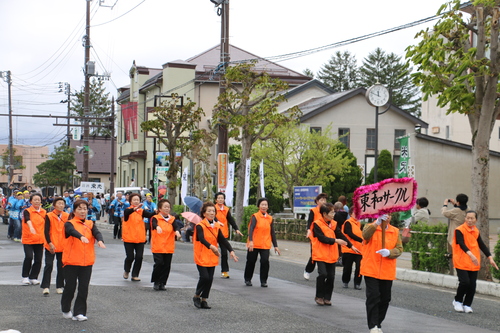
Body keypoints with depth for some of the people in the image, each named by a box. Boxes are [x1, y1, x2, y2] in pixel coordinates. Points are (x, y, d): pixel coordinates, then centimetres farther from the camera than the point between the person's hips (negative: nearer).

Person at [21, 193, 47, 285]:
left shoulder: (44, 212, 8)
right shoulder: (27, 211, -6)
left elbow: (45, 224, 16)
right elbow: (28, 220, -27)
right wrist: (31, 228, -46)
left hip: (40, 240, 4)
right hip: (28, 239, -4)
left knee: (38, 259, 2)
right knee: (29, 257, -16)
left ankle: (33, 277, 17)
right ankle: (25, 277, 1)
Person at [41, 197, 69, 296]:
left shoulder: (67, 216, 3)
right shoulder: (49, 216, -4)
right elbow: (46, 231, -6)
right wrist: (50, 243, -15)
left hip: (63, 246, 3)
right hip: (51, 246, -3)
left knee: (61, 266, 7)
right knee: (49, 265, -6)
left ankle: (59, 286, 18)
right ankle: (46, 287, 0)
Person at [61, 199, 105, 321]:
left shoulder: (90, 224, 9)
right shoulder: (69, 224, -1)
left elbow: (96, 232, -11)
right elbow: (73, 231, -24)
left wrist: (100, 240, -34)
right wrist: (81, 237, -46)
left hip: (87, 261, 3)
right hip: (71, 261, -3)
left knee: (84, 288, 1)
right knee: (70, 287, 5)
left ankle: (79, 313, 8)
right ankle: (66, 310, 26)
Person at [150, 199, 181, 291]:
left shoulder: (172, 219, 10)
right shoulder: (156, 218, -1)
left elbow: (175, 226, -8)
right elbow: (154, 224, -22)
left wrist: (177, 231, -31)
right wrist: (157, 227, -46)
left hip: (169, 247, 3)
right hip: (157, 247, -3)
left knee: (167, 265, 2)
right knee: (159, 263, -11)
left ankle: (162, 283, 15)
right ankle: (156, 282, 6)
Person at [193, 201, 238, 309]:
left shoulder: (217, 226, 8)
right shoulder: (200, 226, -11)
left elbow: (223, 240, 3)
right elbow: (201, 239, -27)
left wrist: (231, 250, -11)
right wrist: (211, 246, -45)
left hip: (212, 257, 6)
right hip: (201, 256, -6)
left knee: (210, 279, 4)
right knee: (204, 277, -13)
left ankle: (204, 300, 17)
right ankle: (196, 296, 10)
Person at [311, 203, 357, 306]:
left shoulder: (334, 224, 8)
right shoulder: (317, 224, -9)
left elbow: (341, 235, 11)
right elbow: (322, 238, -17)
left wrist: (351, 246, 6)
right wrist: (335, 240, -22)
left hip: (331, 255, 6)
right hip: (320, 254, -6)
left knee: (331, 276, 4)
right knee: (323, 274, -15)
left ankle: (327, 297, 15)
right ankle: (319, 296, 2)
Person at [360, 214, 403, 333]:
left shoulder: (395, 231, 9)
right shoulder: (370, 227, 0)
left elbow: (399, 249, 2)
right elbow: (365, 235, -23)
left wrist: (389, 252, -19)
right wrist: (377, 223, -37)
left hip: (387, 272, 3)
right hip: (371, 270, -3)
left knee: (385, 299, 8)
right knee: (373, 297, -9)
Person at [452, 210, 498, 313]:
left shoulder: (476, 231, 11)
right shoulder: (459, 230, -10)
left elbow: (482, 245, 15)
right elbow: (461, 244, -23)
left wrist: (490, 258, 6)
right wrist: (471, 254, -37)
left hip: (474, 264, 5)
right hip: (461, 262, -5)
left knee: (472, 285, 0)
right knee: (465, 282, -14)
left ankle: (467, 305, 15)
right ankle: (457, 301, 9)